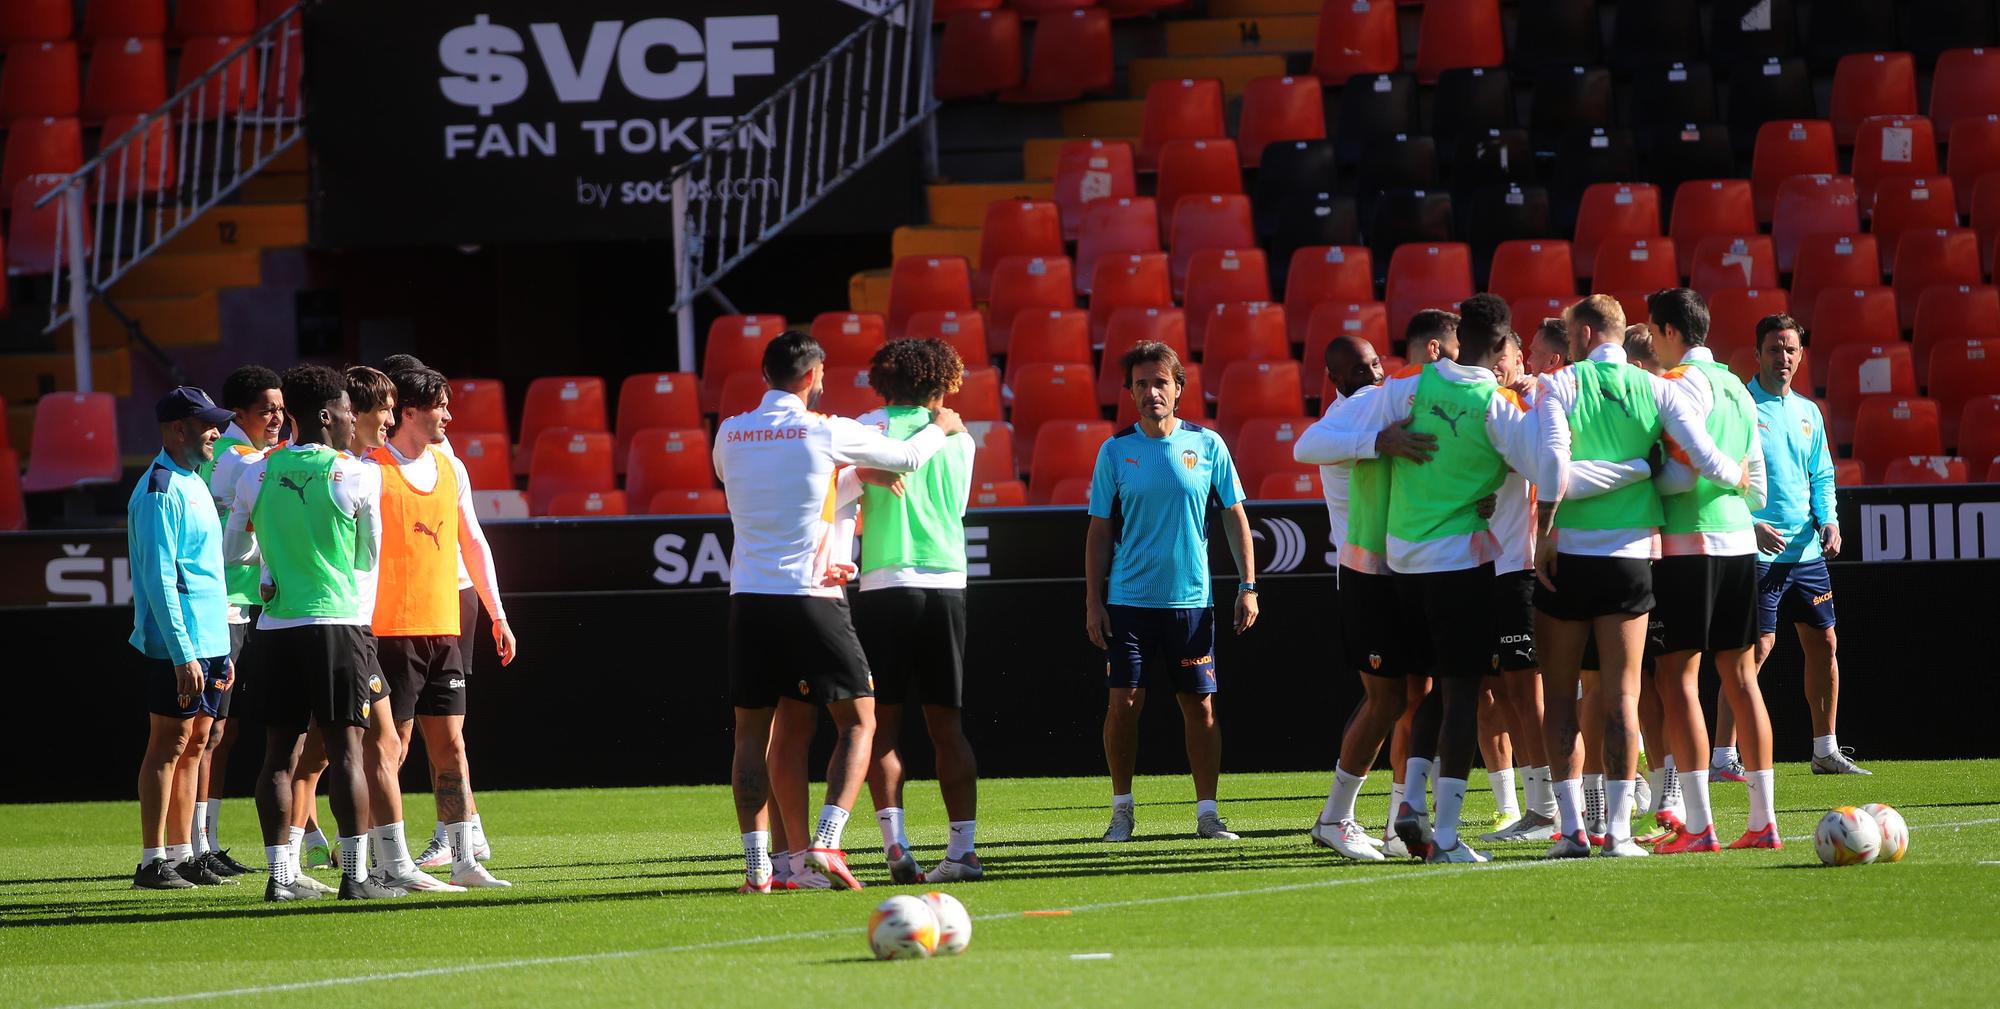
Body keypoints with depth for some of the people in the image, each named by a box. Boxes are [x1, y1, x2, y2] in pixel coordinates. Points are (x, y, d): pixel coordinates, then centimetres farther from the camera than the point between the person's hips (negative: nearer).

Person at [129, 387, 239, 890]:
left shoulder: (194, 485, 17)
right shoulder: (159, 491, -12)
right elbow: (159, 580, -18)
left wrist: (221, 650, 20)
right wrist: (183, 655, -22)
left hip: (209, 642, 9)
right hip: (177, 645, -9)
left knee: (194, 745, 10)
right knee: (169, 745, -6)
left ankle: (181, 855, 13)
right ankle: (153, 861, -5)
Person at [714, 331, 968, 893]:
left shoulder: (730, 434, 5)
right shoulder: (826, 432, -5)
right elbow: (908, 458, 6)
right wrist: (941, 428, 29)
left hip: (748, 599, 4)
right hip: (809, 597, -4)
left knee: (753, 731, 8)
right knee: (858, 719, 6)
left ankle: (756, 864, 2)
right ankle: (823, 844, -9)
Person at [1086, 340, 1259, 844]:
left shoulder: (1206, 444, 2)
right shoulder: (1115, 451, 2)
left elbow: (1234, 516, 7)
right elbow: (1100, 531, 6)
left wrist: (1247, 586, 2)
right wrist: (1093, 601, 1)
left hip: (1190, 601, 0)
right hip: (1129, 600, 0)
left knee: (1199, 706, 1)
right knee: (1124, 703, -4)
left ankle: (1207, 812, 8)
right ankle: (1122, 809, 10)